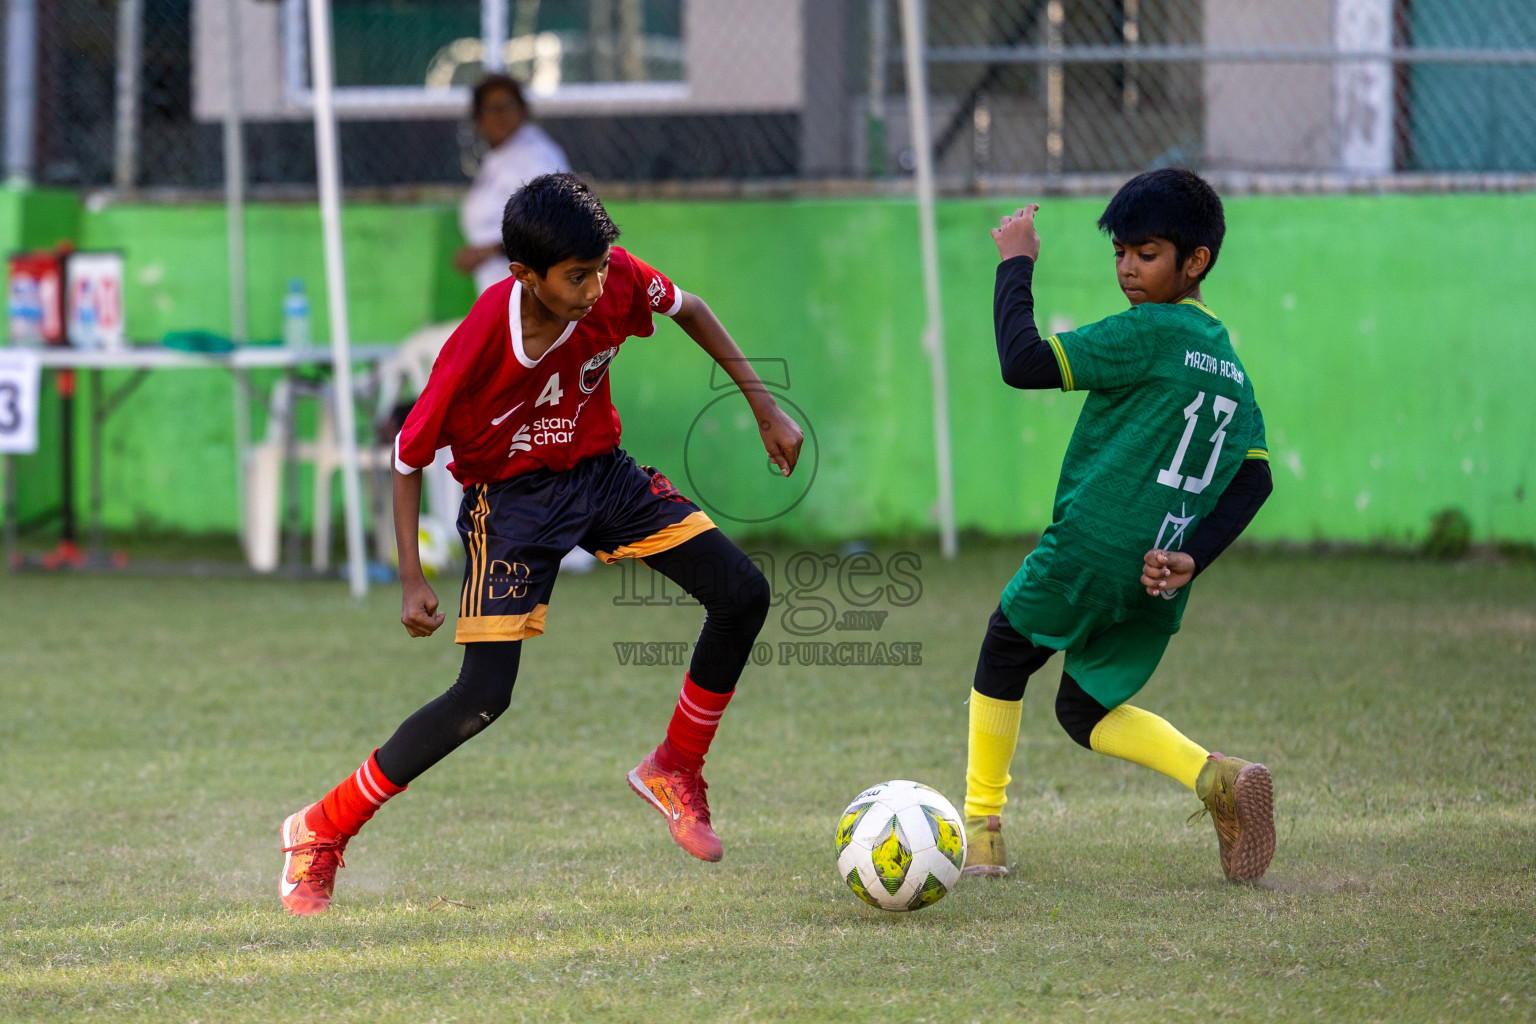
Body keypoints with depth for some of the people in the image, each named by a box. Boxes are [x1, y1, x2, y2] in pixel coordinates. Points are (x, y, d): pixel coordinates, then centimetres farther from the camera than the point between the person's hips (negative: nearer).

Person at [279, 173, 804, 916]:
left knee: (742, 594, -5)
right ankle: (320, 833, -4)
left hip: (600, 471, 6)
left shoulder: (615, 281, -20)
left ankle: (676, 769, 15)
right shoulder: (481, 344, -31)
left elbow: (687, 310, 5)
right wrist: (412, 580, -20)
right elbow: (408, 458, -16)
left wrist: (763, 405, 3)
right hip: (511, 497, -6)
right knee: (483, 697, -17)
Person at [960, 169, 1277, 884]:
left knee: (1002, 657, 18)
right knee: (1085, 710, 19)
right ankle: (1217, 777, -4)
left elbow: (1025, 363, -16)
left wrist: (1016, 262, -5)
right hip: (1158, 586, 7)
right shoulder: (1230, 363, 14)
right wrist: (1191, 557, 0)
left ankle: (980, 828, 19)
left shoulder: (1150, 331, -11)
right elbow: (1253, 478, 9)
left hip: (1089, 550, -7)